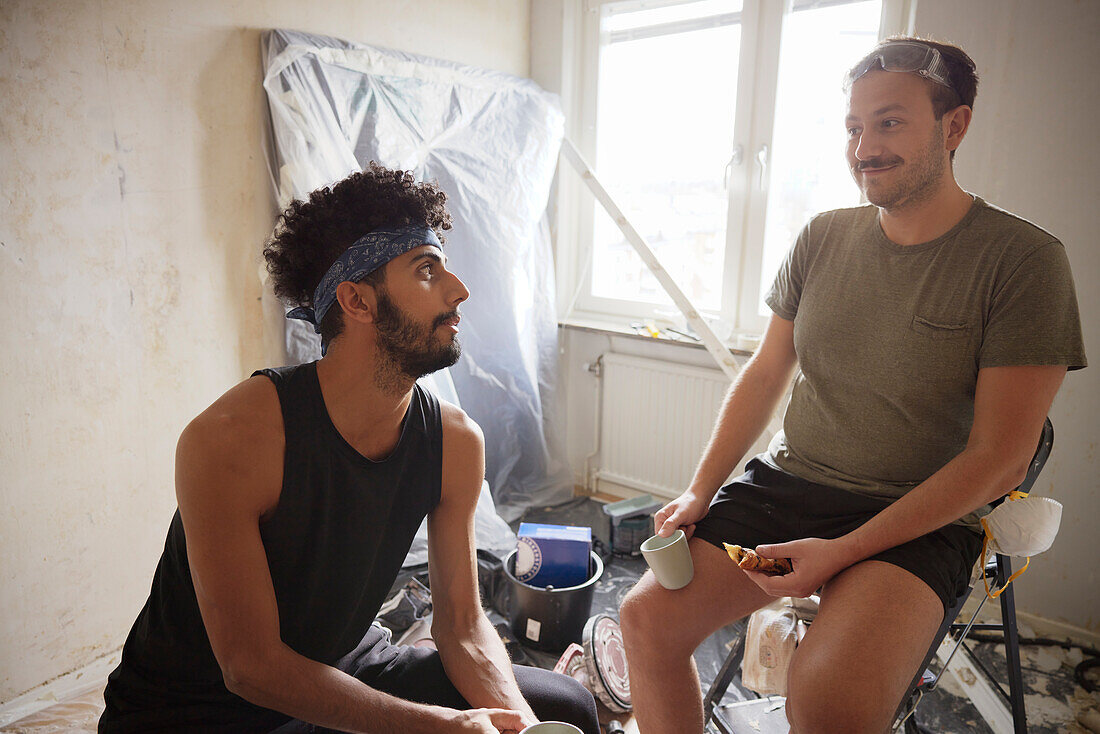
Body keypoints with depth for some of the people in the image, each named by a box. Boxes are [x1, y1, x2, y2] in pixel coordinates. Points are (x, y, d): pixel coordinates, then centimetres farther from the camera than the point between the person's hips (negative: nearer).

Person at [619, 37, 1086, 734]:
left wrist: (841, 552, -18)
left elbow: (999, 459, -12)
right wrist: (699, 491, 0)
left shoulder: (1024, 258, -9)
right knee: (648, 616, -12)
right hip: (785, 483, 5)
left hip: (920, 519, -4)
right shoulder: (823, 238, 5)